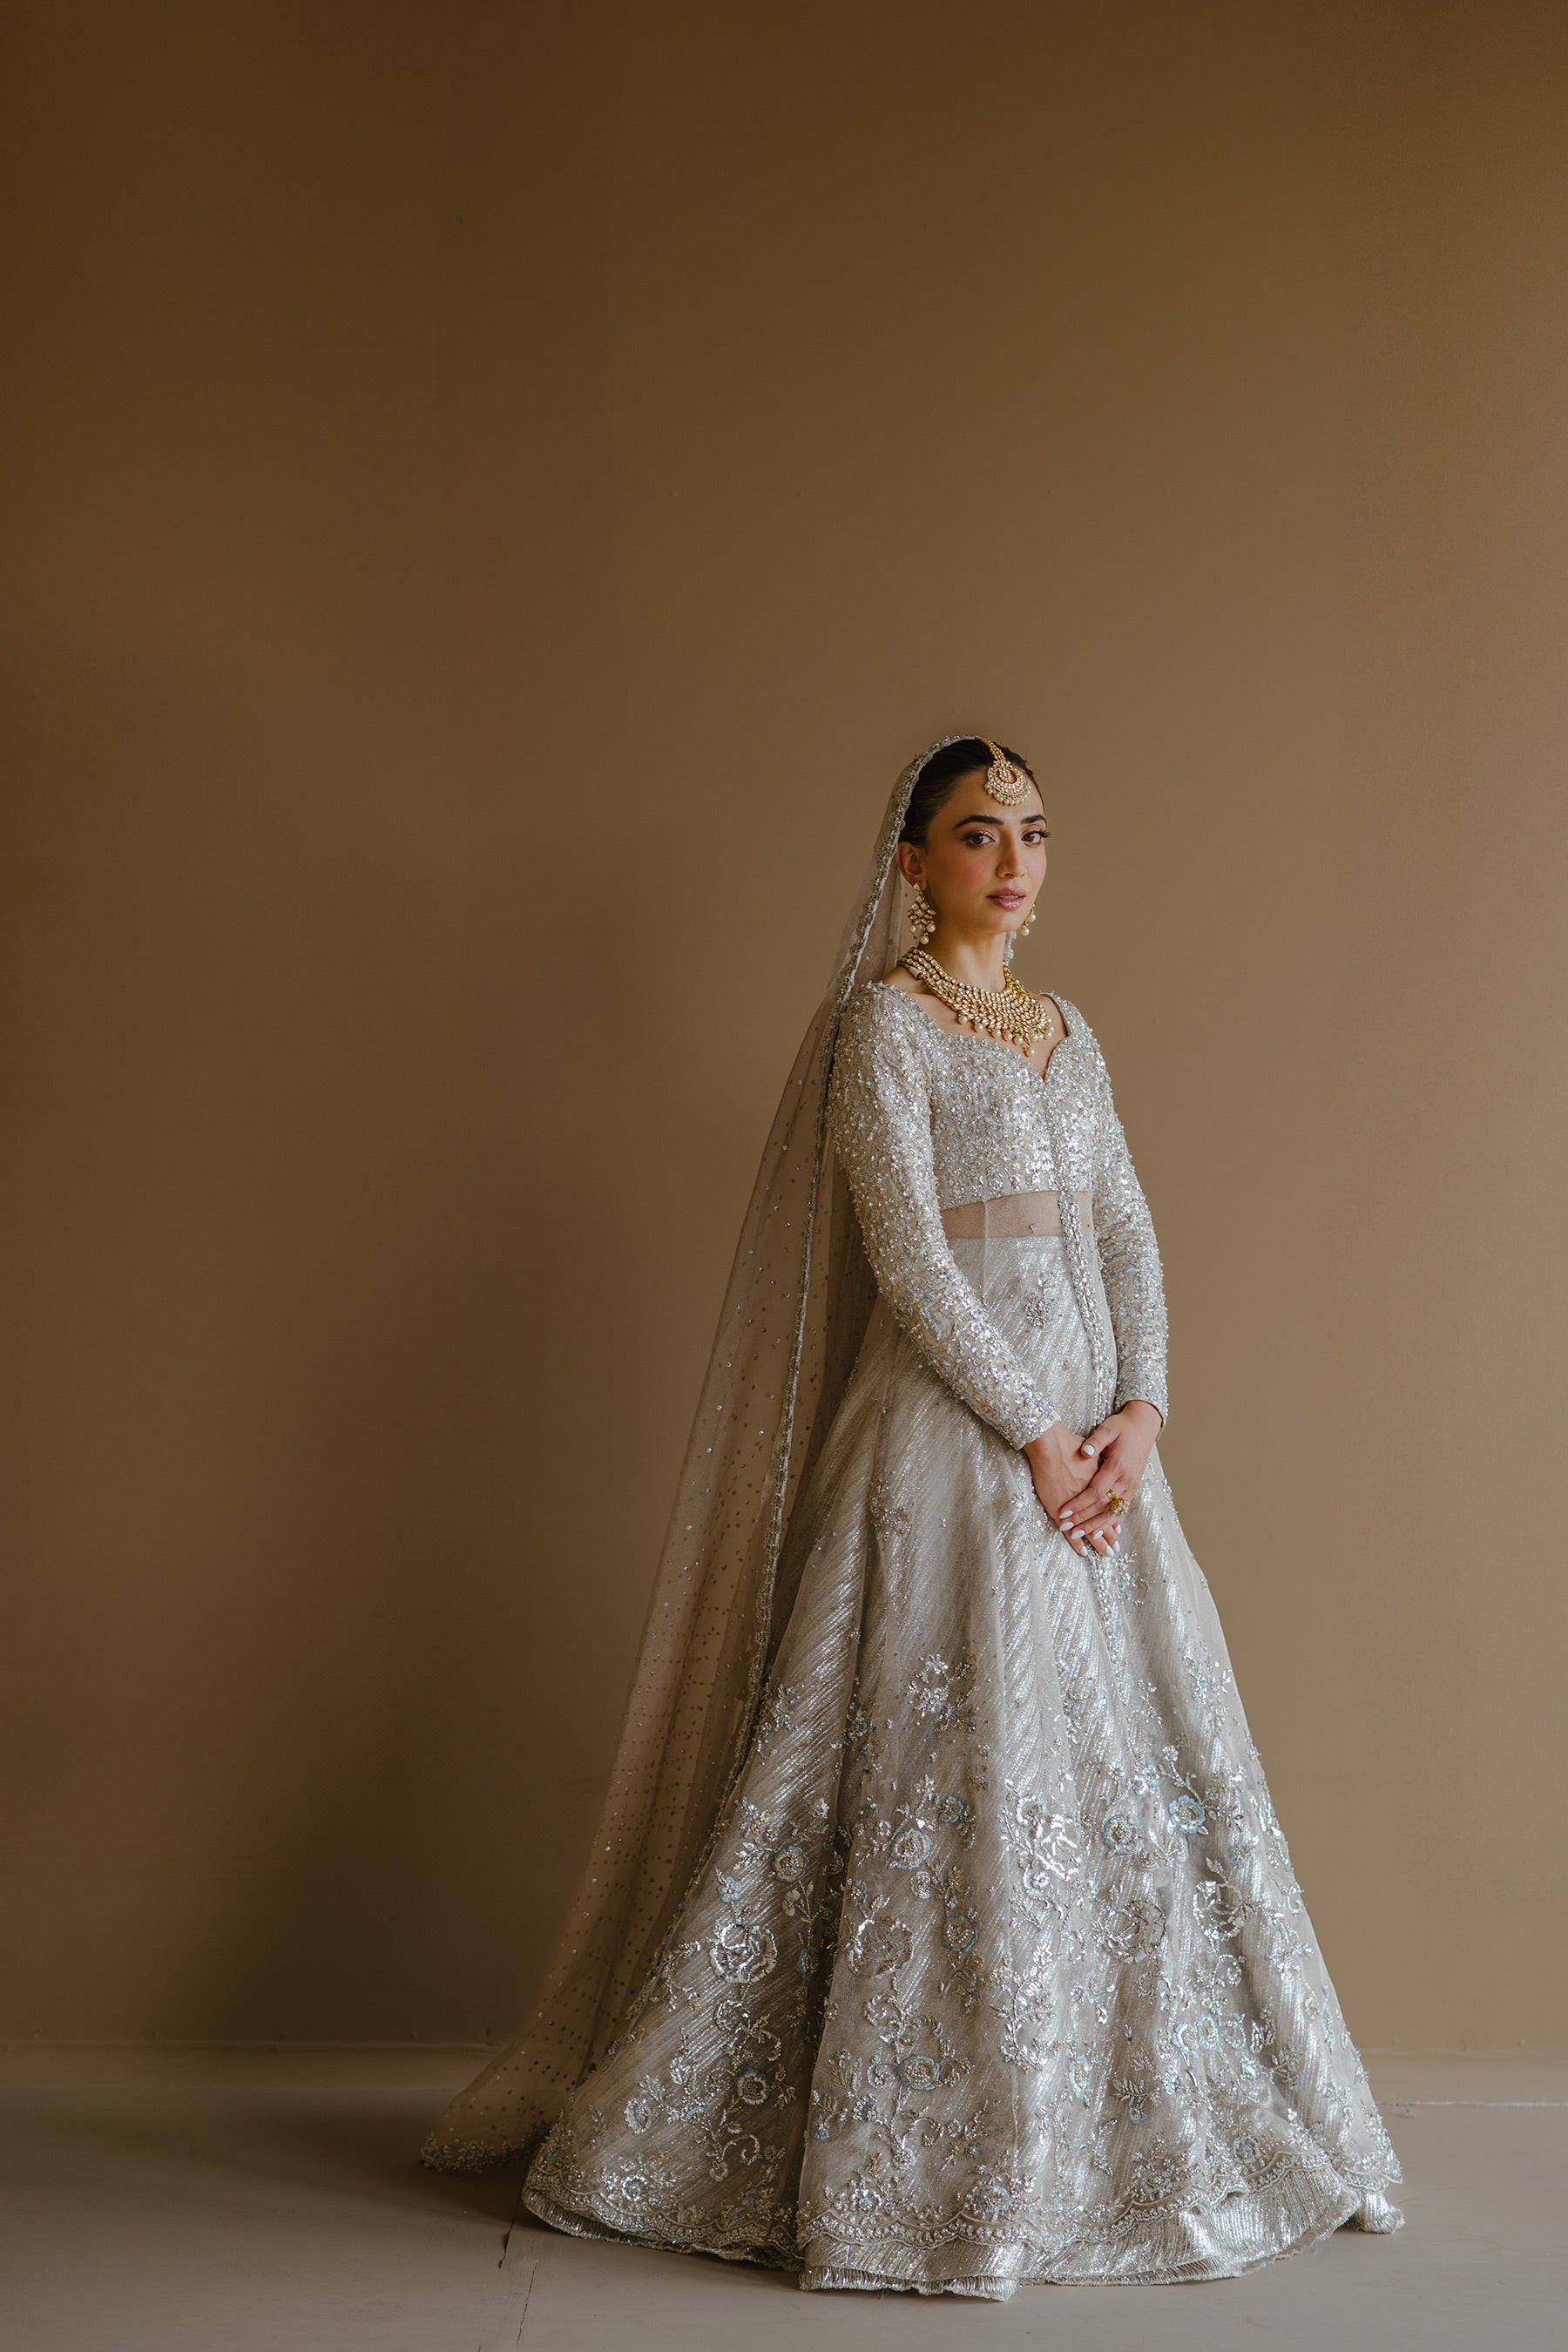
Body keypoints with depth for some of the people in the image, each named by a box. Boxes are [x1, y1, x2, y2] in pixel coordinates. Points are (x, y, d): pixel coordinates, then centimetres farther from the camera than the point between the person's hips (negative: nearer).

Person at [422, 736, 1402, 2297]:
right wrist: (1034, 1437, -15)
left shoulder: (1069, 1037, 16)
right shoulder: (883, 1022, -6)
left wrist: (1139, 1414, -5)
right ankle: (917, 2164, 7)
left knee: (1138, 1775, 10)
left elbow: (1127, 1240, 10)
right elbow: (907, 1253, -14)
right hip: (952, 1446, -7)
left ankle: (1099, 2139, 24)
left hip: (1089, 1442, 7)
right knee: (950, 1777, -6)